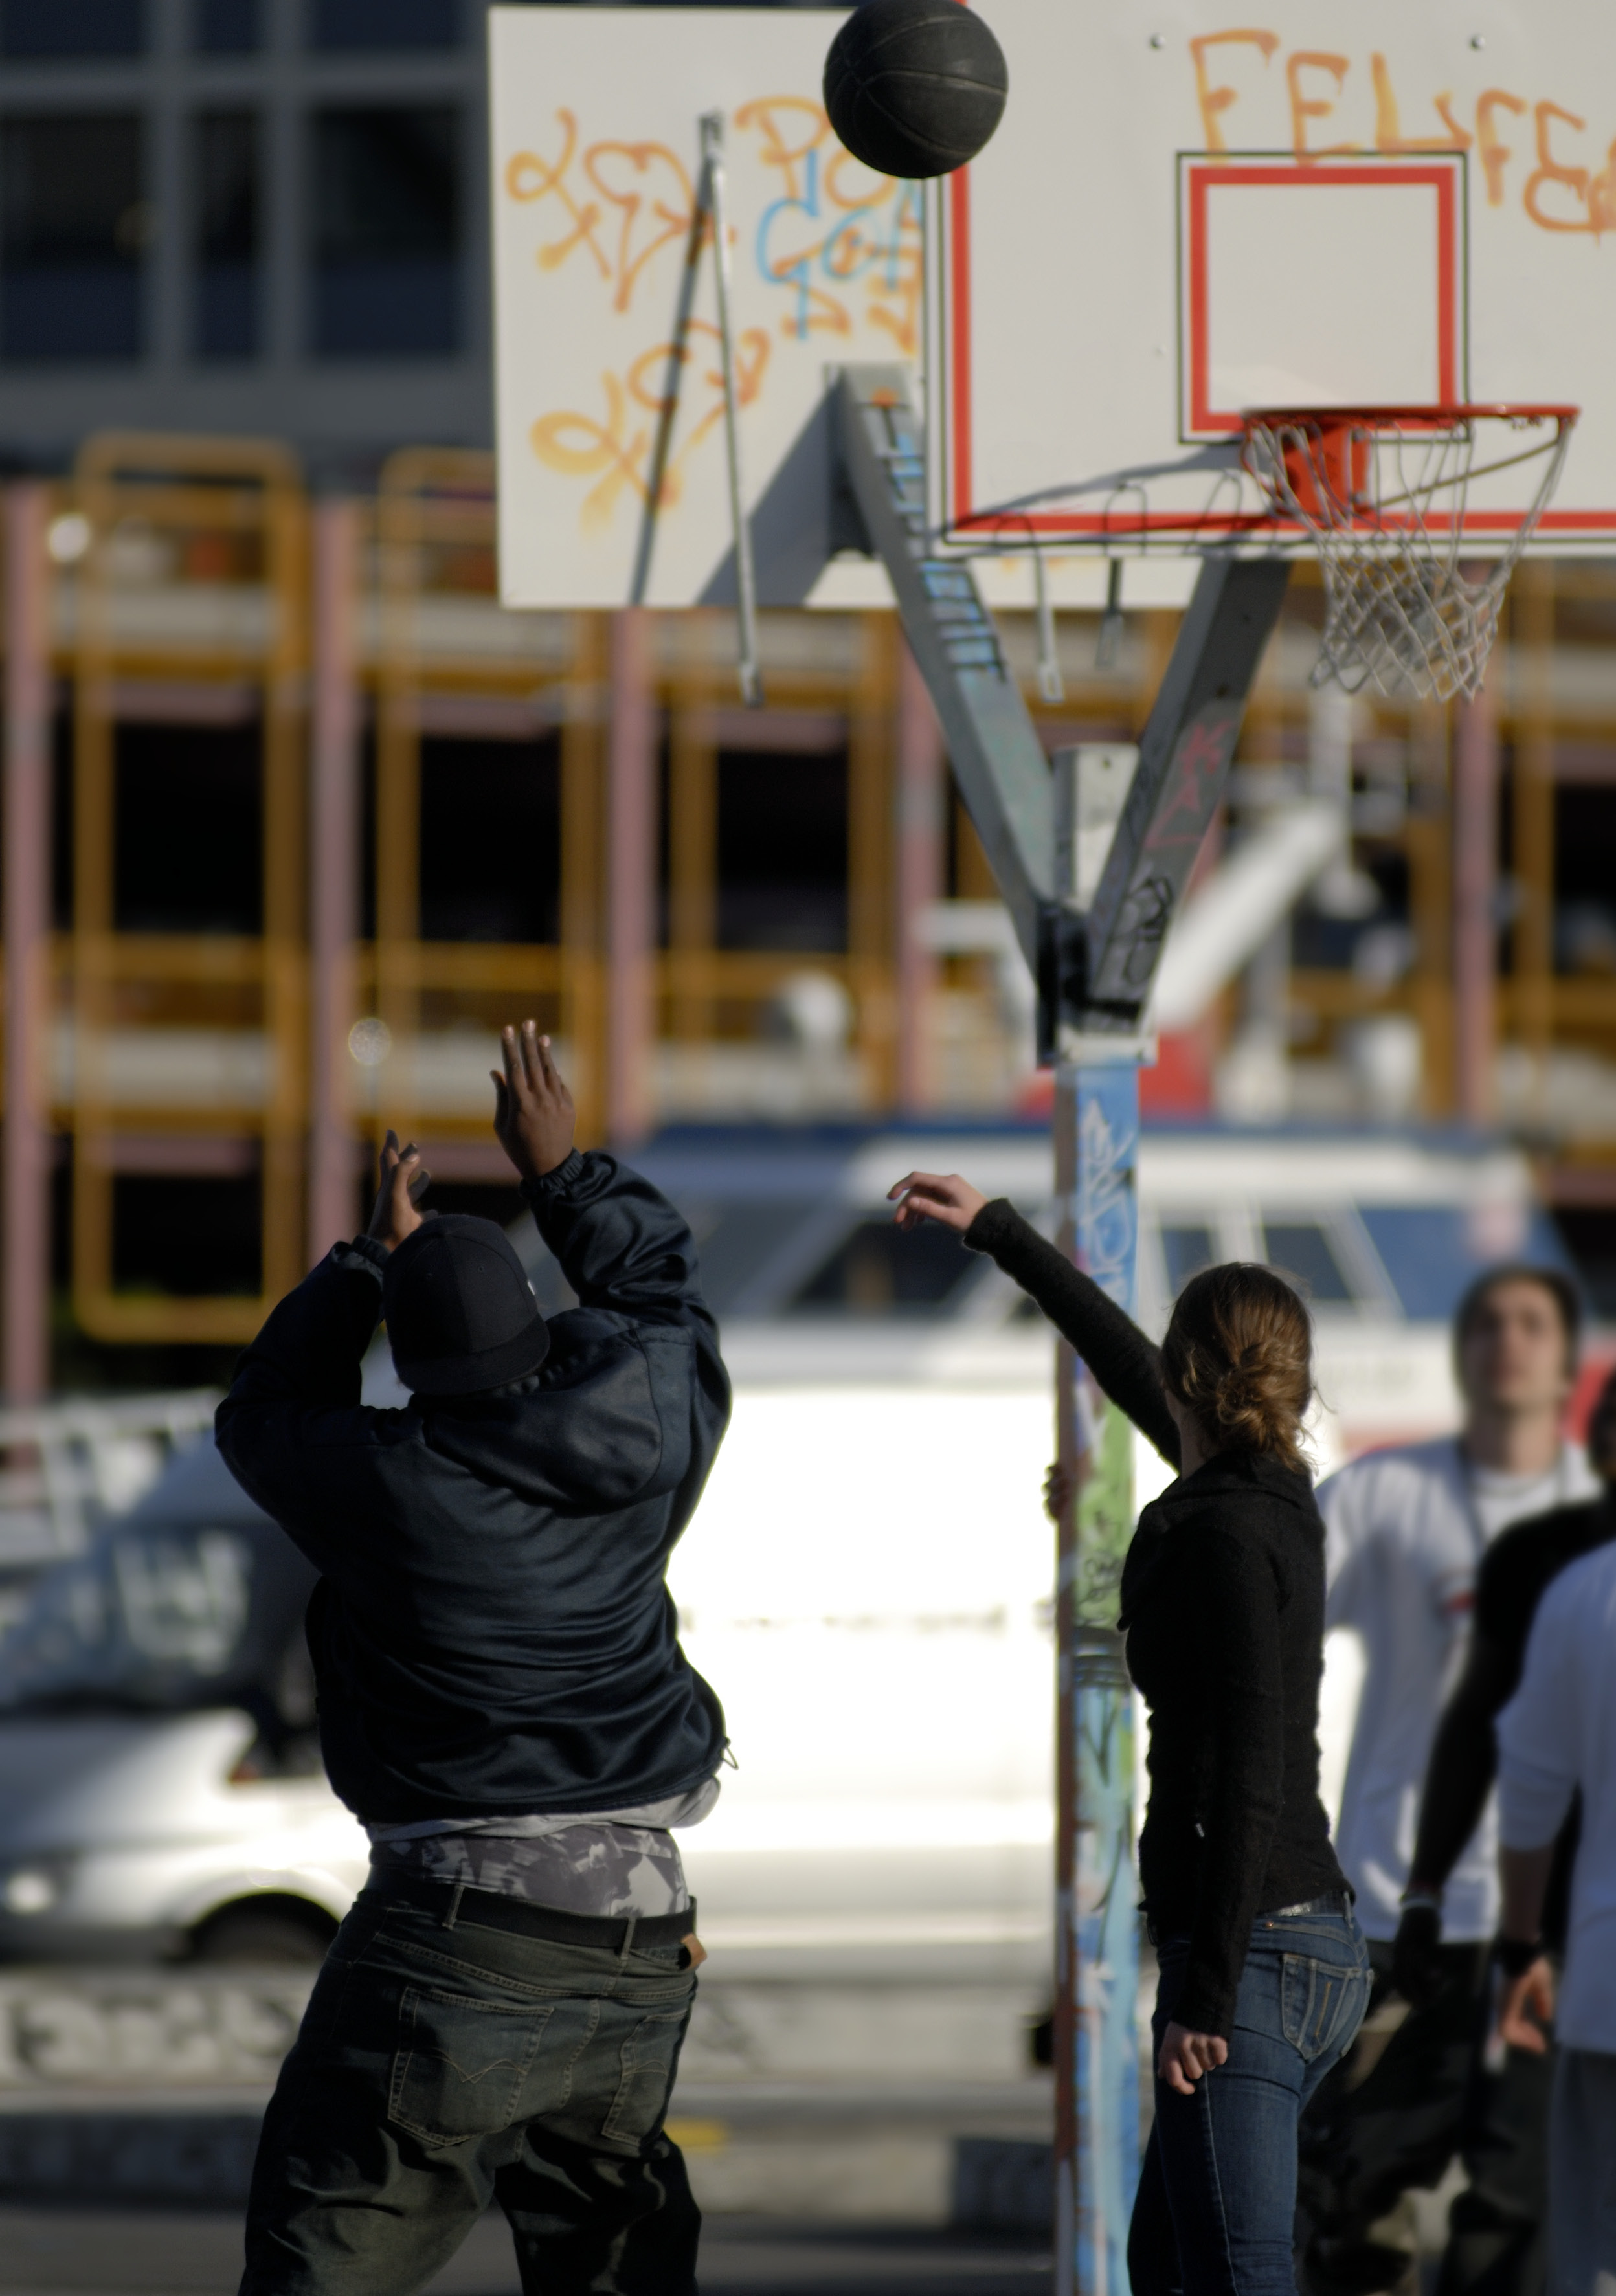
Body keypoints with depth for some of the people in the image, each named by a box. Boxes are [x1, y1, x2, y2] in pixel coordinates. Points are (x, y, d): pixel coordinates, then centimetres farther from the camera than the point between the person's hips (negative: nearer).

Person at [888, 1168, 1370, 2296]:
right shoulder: (1271, 1496, 12)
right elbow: (1126, 1367, 30)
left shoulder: (1227, 1535, -14)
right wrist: (1000, 1232, 40)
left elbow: (1249, 1777, -19)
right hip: (1320, 1945, 10)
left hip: (1252, 1949, -10)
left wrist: (1206, 1996, -19)